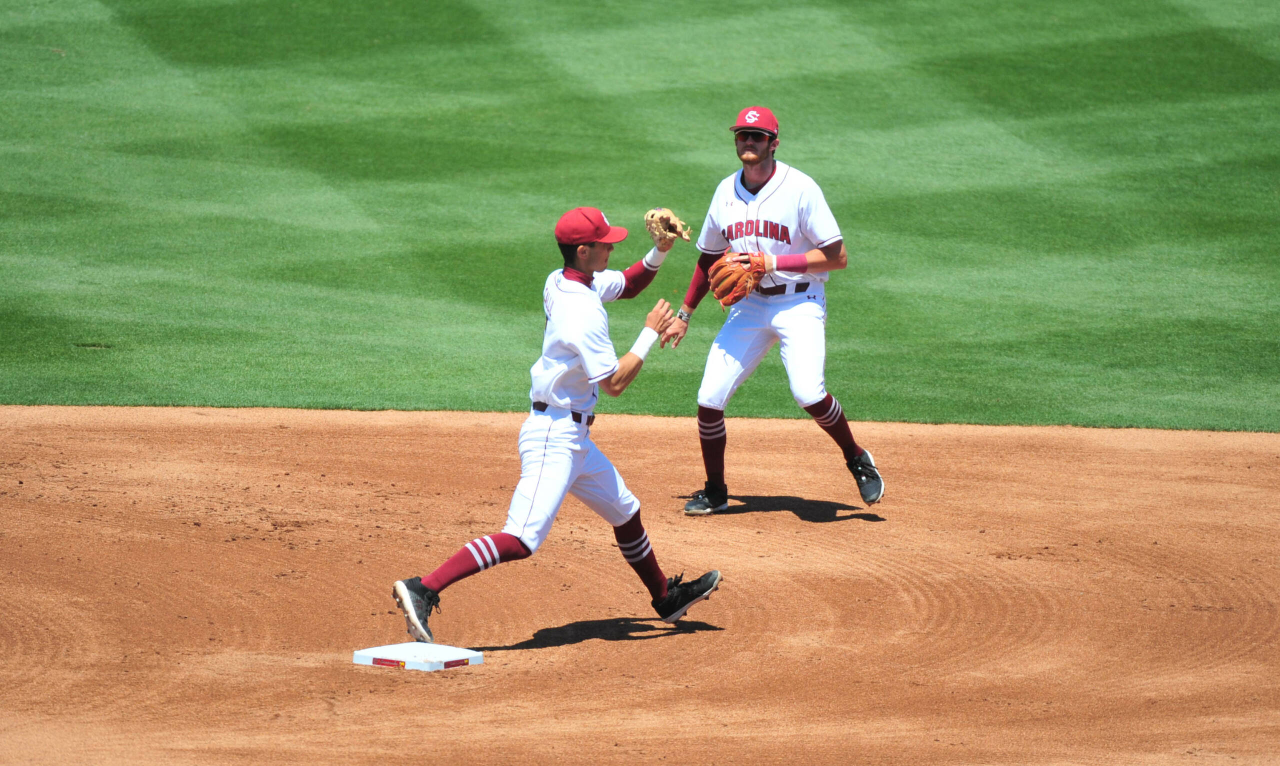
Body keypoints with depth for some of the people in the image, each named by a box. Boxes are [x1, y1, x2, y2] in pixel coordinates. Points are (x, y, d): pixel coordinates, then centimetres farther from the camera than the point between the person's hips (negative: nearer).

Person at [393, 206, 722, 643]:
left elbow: (629, 285, 24)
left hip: (571, 437, 11)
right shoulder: (584, 313, -22)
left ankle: (666, 598, 43)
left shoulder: (560, 283, 7)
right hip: (555, 437, -11)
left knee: (625, 512, 25)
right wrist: (650, 334, -10)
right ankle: (424, 590, -27)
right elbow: (614, 384, -18)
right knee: (522, 539, -20)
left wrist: (660, 252, 7)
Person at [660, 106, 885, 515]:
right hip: (748, 307, 5)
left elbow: (837, 257, -14)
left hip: (799, 304, -5)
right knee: (709, 398, -3)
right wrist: (684, 315, 20)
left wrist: (773, 262, -19)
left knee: (808, 392, -26)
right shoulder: (726, 191, 6)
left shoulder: (800, 189, -12)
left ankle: (857, 461, 1)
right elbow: (709, 258, 20)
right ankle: (715, 491, 17)